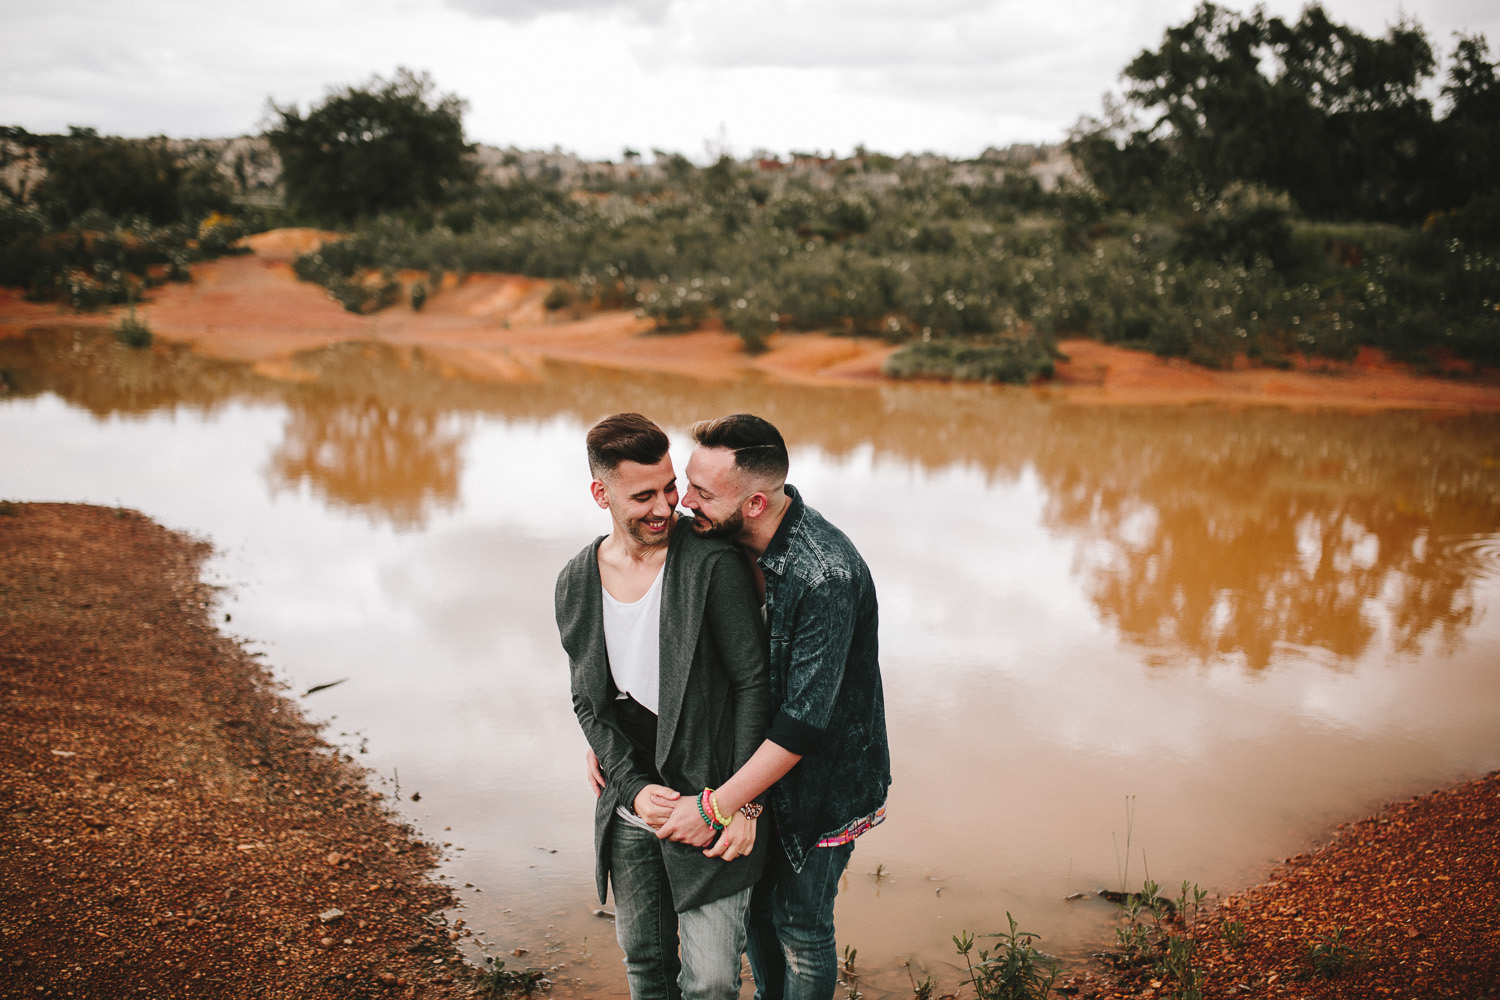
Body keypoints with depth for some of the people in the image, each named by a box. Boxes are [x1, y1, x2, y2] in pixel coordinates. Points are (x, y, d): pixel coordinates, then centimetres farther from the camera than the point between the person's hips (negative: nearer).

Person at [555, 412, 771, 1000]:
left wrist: (742, 802, -15)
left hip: (710, 800, -4)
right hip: (629, 808, 4)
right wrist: (632, 787, -8)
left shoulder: (713, 563, -15)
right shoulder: (576, 583, 1)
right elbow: (589, 700, 5)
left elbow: (753, 683, -12)